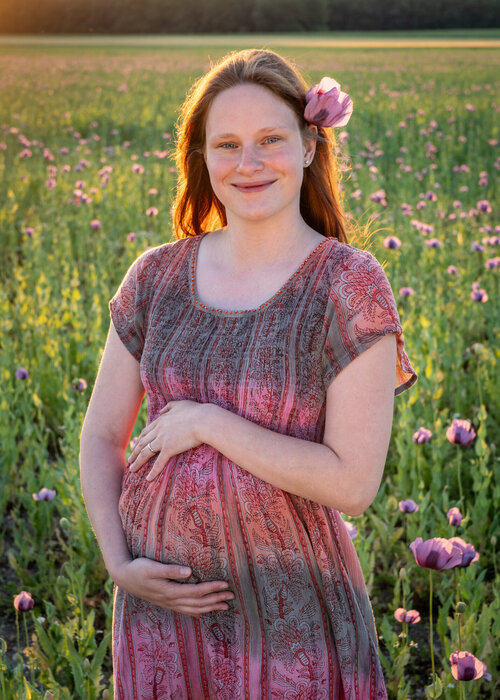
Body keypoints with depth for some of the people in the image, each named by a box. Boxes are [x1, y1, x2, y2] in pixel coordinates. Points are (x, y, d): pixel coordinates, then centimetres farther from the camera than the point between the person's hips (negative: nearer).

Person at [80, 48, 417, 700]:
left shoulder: (348, 285, -12)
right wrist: (119, 565, -5)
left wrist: (208, 422, -16)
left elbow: (353, 484, -16)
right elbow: (101, 434, 7)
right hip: (161, 604, 4)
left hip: (288, 615, -3)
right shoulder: (157, 276, -1)